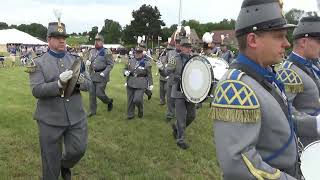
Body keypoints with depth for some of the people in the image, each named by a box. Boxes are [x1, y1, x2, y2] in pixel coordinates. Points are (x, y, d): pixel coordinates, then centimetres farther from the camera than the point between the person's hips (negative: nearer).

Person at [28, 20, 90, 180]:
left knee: (78, 150, 6)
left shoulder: (75, 60, 8)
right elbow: (36, 90, -13)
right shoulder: (38, 63, -2)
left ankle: (65, 165, 38)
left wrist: (80, 81, -19)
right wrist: (59, 83, -28)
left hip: (76, 117, 3)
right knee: (51, 159, 9)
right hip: (50, 119, -2)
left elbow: (87, 84, 5)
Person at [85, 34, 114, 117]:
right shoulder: (91, 51, 10)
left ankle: (109, 101, 24)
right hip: (92, 75, 6)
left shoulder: (106, 52, -9)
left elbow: (110, 64, -10)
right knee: (92, 93, 7)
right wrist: (87, 62, -1)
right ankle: (93, 111, 19)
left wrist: (104, 73, -19)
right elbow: (88, 60, 23)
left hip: (101, 75, -6)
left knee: (99, 93, -6)